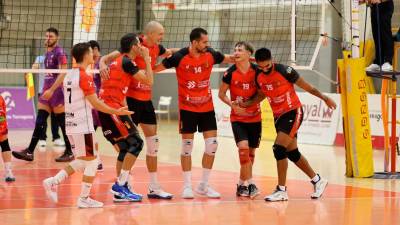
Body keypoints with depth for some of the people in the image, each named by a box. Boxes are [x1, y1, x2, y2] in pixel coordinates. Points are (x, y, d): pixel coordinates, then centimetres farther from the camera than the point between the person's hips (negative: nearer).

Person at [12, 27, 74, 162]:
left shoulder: (59, 52, -10)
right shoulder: (48, 53, 16)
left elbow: (63, 73, -18)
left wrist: (51, 90, -23)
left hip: (56, 92, -8)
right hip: (47, 91, 8)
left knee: (63, 123, -1)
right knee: (39, 123, 3)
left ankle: (69, 153, 7)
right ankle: (29, 152, 0)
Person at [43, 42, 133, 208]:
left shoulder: (69, 76, 11)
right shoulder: (85, 77, -14)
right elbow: (95, 103, -17)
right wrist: (116, 112, -11)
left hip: (70, 125, 8)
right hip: (83, 126, -8)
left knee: (81, 161, 16)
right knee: (91, 161, 1)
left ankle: (53, 182, 5)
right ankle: (84, 199, 2)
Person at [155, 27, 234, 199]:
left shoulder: (210, 54, -4)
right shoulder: (179, 57, -15)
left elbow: (230, 59, 13)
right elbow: (156, 68, -6)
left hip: (207, 106, 4)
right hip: (187, 107, -4)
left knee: (212, 145, 0)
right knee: (187, 146, 0)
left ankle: (204, 185, 12)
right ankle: (187, 186, 10)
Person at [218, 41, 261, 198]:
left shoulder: (257, 71, -8)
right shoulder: (230, 73, -9)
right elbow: (221, 94, 0)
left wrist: (256, 102, -11)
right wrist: (233, 105, -15)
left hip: (255, 118, 2)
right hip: (237, 118, -2)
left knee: (251, 153, 7)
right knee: (243, 148, -20)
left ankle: (241, 185, 23)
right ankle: (250, 184, -15)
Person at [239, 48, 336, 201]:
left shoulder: (284, 71, -19)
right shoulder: (259, 78, -1)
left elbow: (305, 86, -9)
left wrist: (324, 98, -3)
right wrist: (246, 104, 3)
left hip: (293, 113, -7)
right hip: (278, 116, 7)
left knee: (279, 148, -18)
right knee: (292, 153, 13)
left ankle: (281, 190, -11)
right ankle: (317, 180, 31)